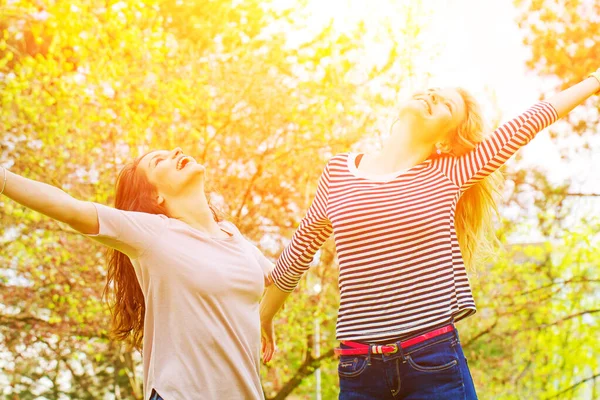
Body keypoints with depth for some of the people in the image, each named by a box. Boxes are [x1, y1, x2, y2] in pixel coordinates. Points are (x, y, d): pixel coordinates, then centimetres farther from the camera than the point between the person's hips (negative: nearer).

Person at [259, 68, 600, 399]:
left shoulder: (450, 174, 2)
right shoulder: (339, 172, 7)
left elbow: (532, 121, 7)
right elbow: (298, 252, 20)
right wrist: (264, 317, 31)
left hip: (436, 365, -1)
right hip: (359, 372, 1)